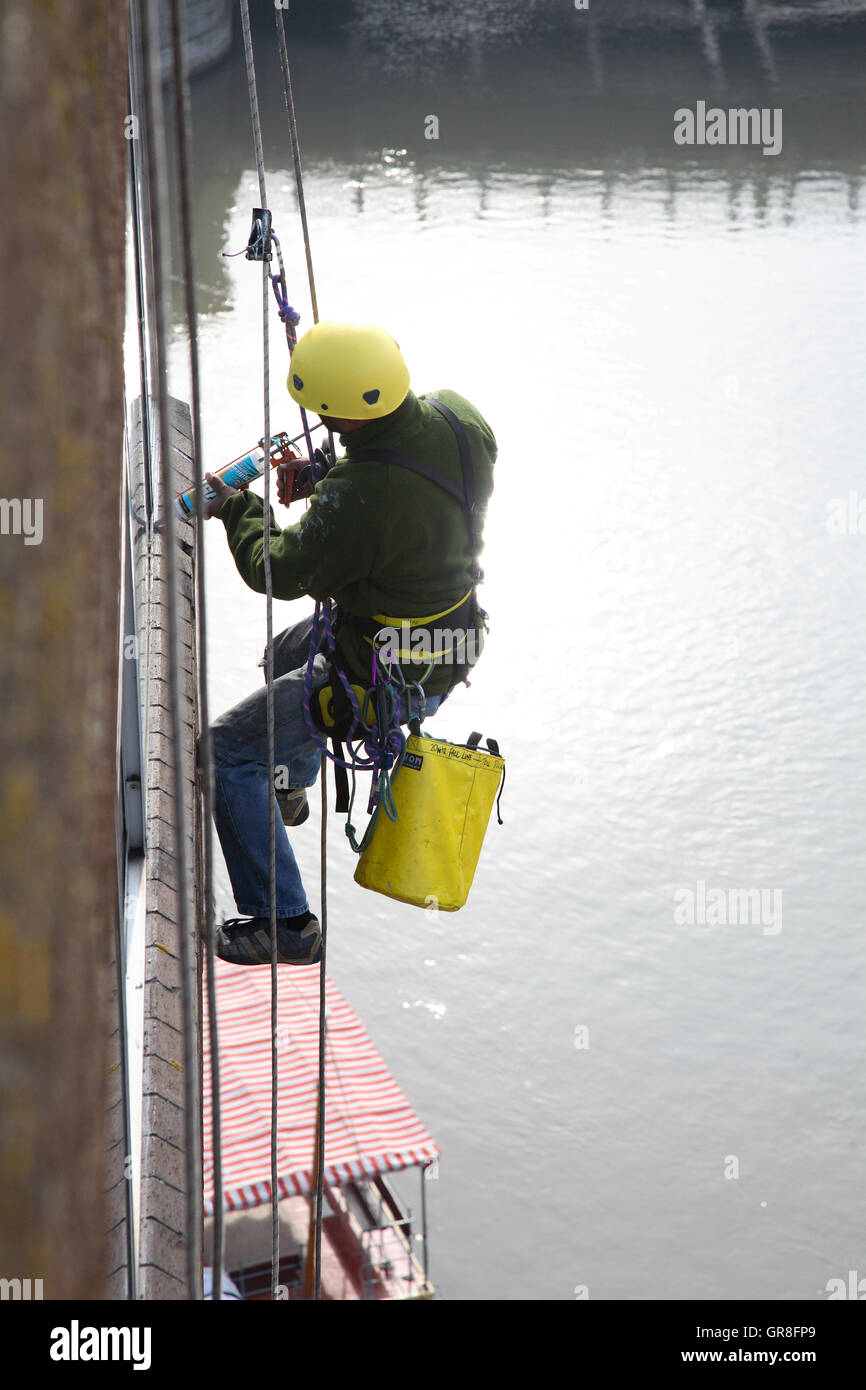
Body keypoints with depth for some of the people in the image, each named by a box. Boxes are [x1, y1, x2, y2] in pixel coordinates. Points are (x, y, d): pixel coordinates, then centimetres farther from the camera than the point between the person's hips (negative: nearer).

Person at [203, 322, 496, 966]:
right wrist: (325, 472, 1)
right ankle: (289, 789, 63)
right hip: (451, 640, 9)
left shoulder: (359, 502, -37)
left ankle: (285, 925, 8)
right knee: (288, 654, 36)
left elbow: (282, 573, -18)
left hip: (386, 681, -9)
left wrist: (238, 511, 1)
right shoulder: (460, 419, -13)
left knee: (228, 753, 1)